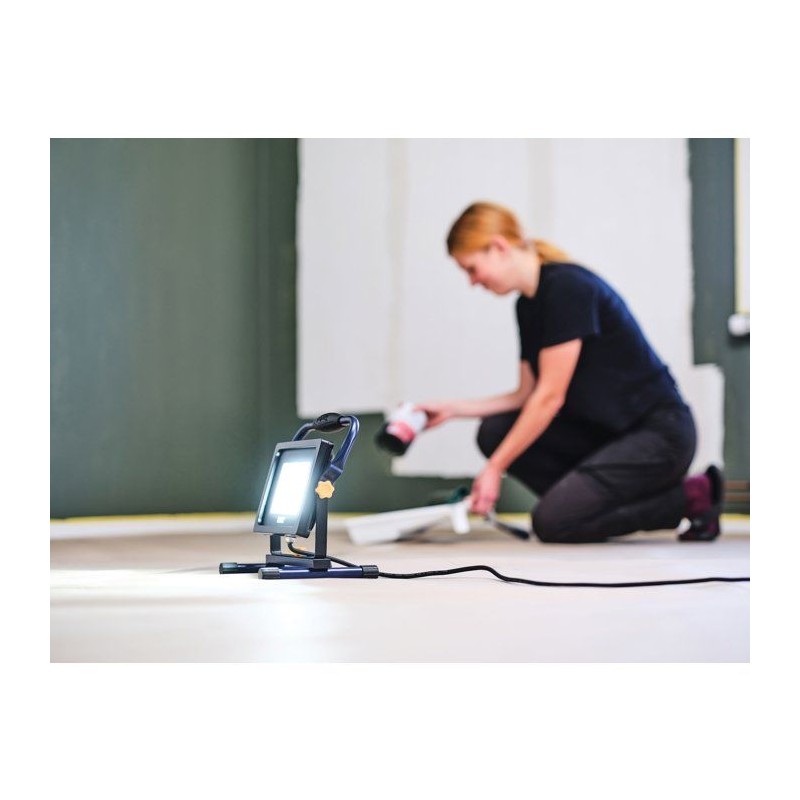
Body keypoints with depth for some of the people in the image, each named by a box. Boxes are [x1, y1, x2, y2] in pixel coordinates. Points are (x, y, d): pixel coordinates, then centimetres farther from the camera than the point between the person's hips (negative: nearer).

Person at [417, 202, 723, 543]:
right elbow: (527, 396, 14)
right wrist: (452, 409, 6)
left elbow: (550, 397, -19)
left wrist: (494, 470, -15)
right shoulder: (528, 305, 9)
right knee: (495, 432, -5)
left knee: (553, 522, -20)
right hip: (605, 433, 9)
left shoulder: (566, 287, -19)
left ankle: (690, 497, -5)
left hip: (659, 434, -9)